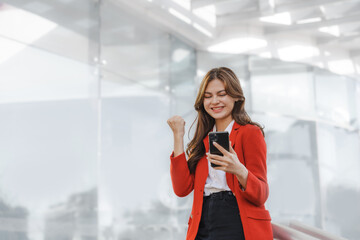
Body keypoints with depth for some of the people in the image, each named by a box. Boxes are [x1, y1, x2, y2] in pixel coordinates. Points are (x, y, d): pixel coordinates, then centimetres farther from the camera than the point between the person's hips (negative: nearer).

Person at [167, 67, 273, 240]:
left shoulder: (250, 133, 2)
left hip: (238, 224, -4)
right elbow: (182, 189, 5)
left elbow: (261, 196, -5)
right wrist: (178, 136, 6)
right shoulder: (203, 140, 18)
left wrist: (239, 170, -25)